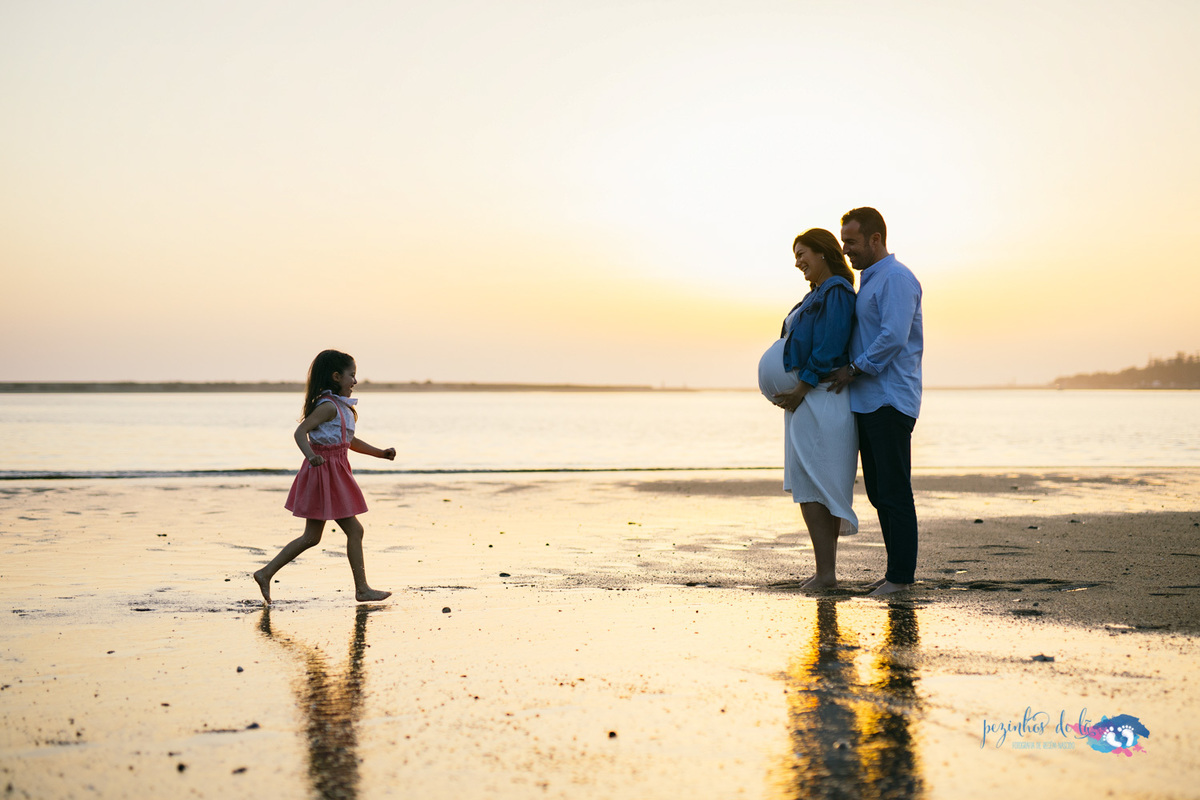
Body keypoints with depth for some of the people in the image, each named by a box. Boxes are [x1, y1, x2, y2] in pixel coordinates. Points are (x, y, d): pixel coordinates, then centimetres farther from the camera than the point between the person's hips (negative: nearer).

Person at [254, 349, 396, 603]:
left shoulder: (341, 406, 15)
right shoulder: (328, 405, -15)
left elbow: (350, 441, 24)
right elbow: (300, 432, -22)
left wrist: (380, 453, 18)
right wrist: (310, 455, -39)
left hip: (334, 473, 10)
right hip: (325, 470, -10)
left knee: (311, 537, 12)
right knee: (354, 530, -2)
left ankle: (266, 573, 14)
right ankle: (362, 589, 5)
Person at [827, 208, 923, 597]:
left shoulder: (896, 278, -10)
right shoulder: (869, 281, 21)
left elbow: (893, 337, -21)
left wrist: (854, 369, -14)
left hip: (891, 401, -10)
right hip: (868, 401, 10)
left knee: (894, 492, -6)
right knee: (878, 492, 11)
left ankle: (902, 575, -1)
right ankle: (896, 570, 17)